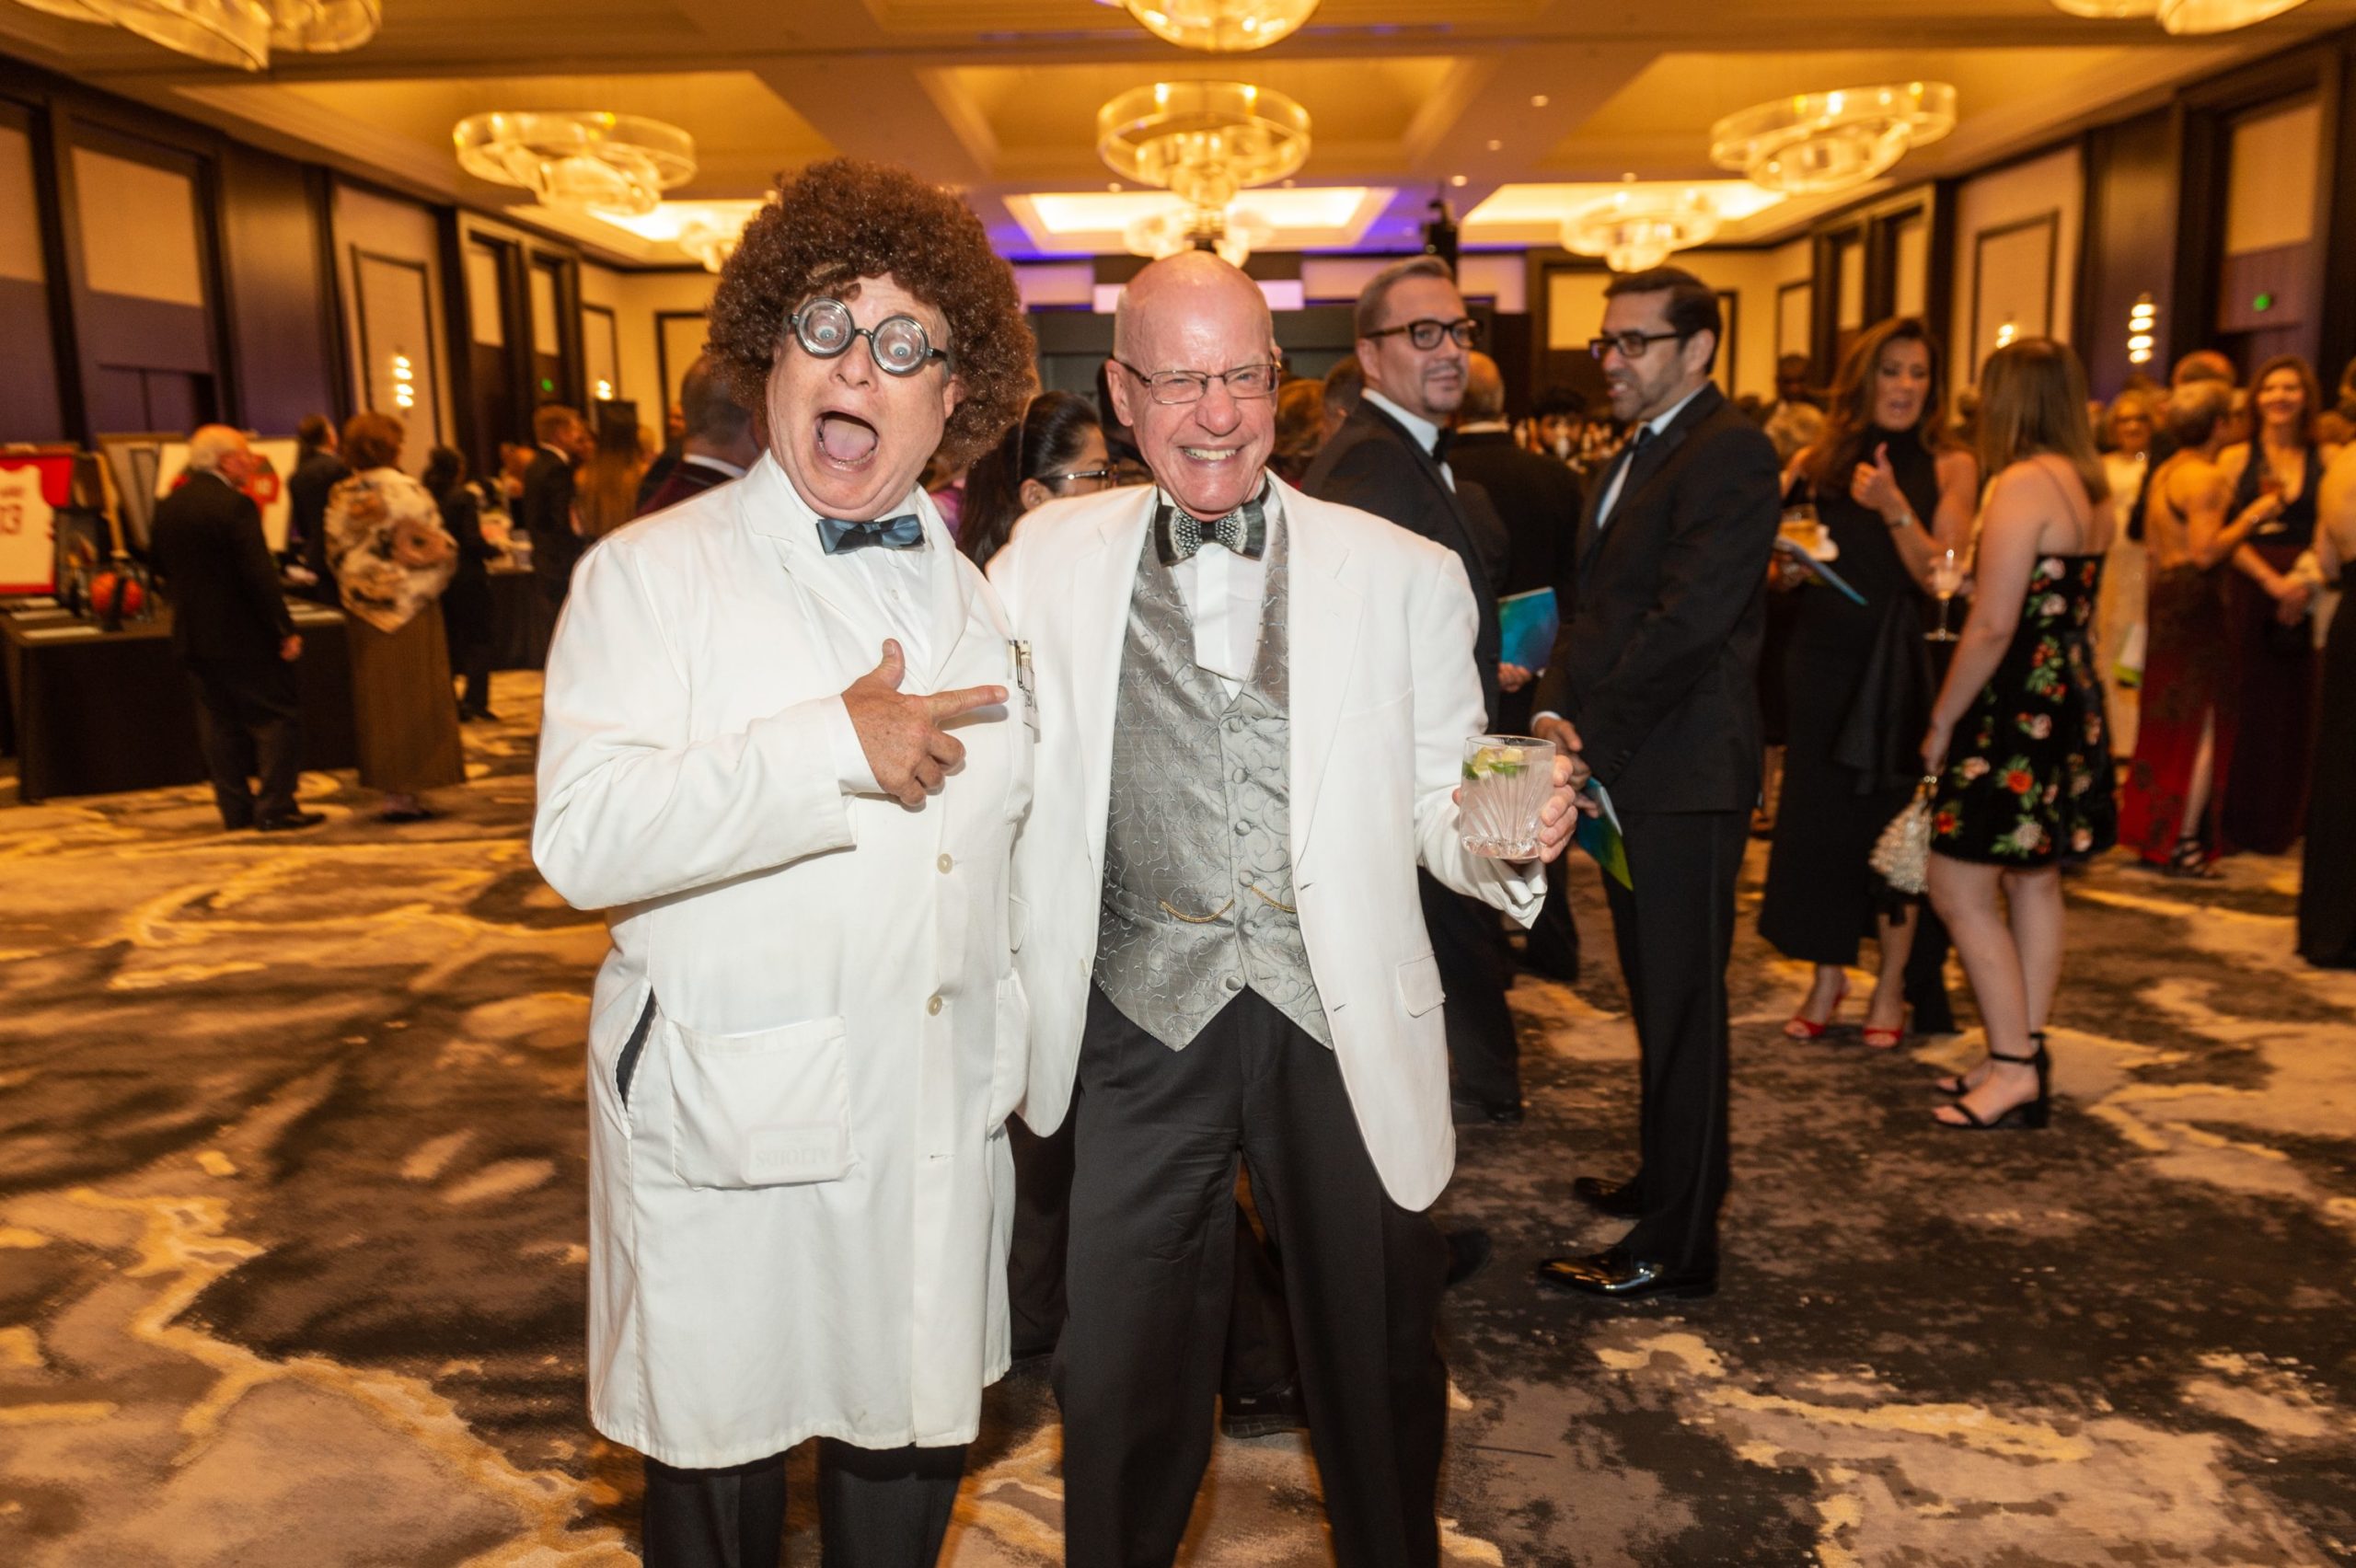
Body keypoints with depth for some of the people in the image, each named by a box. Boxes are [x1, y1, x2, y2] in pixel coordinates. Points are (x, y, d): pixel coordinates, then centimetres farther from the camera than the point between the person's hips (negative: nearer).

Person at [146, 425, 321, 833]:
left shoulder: (167, 507, 8)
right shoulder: (236, 505, -16)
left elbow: (158, 565, 16)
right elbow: (260, 575, -19)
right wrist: (285, 630, -16)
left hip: (192, 635, 7)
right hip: (244, 635, -7)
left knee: (218, 722, 12)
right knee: (277, 716, 1)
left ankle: (235, 809, 16)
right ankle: (275, 808, -1)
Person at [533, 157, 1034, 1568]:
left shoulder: (972, 595, 11)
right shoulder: (655, 572, -6)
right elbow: (582, 837, -20)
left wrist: (1011, 1050, 18)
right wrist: (836, 746, -23)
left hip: (942, 1122, 4)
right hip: (729, 1126, -4)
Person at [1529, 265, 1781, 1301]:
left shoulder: (1729, 454, -12)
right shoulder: (1633, 457, 18)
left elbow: (1687, 621, -21)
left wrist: (1593, 735, -16)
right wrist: (1558, 710, -2)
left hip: (1684, 777, -9)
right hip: (1623, 771, 9)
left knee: (1681, 1008, -1)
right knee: (1656, 996, 19)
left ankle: (1676, 1246, 9)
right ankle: (1665, 1176, 35)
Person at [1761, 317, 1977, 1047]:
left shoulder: (1949, 467, 1)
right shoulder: (1816, 462, 6)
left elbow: (1942, 577, -8)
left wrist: (1895, 508, -21)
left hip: (1900, 665, -2)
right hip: (1821, 657, 2)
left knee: (1894, 818, 4)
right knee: (1817, 812, 5)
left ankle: (1891, 985, 17)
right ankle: (1827, 976, 20)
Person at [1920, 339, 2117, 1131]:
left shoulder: (2023, 483, -16)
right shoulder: (2090, 486, 11)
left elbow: (1993, 625, -20)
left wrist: (1942, 722, -12)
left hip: (2018, 709, -10)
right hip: (2070, 703, 10)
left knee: (1959, 887, -3)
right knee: (2035, 885, 14)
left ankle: (2015, 1068, 1)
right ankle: (2024, 1056, 21)